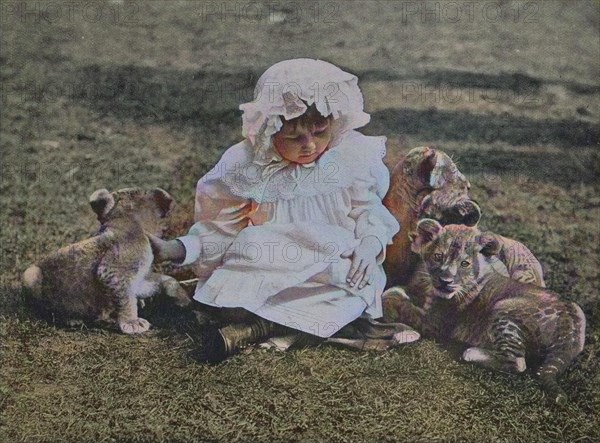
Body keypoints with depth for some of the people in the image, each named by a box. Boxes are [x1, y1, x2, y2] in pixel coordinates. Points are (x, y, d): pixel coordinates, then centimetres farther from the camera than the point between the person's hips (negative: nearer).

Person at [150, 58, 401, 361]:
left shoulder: (352, 157, -5)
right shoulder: (245, 167, -8)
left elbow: (368, 211, 6)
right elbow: (218, 228, 1)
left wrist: (370, 245, -16)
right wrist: (178, 249, -16)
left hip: (338, 261, 1)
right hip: (265, 266, -1)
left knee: (359, 288, -33)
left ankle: (256, 328, -36)